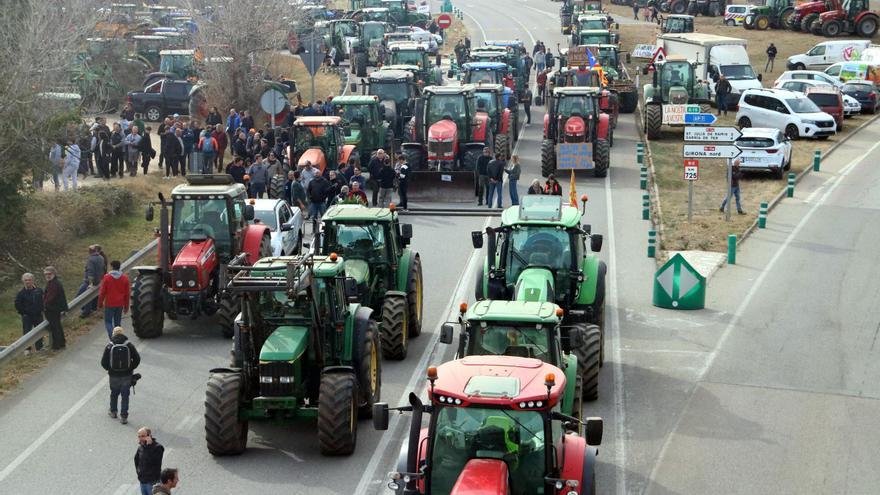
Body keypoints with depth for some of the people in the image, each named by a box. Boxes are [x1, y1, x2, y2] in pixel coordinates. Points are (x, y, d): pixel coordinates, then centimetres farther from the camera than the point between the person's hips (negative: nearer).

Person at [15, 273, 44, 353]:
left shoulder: (39, 290, 0)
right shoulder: (21, 293, -7)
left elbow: (43, 301, 14)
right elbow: (17, 304, -3)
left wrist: (41, 310, 6)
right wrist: (23, 313, -6)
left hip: (38, 315, 3)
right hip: (27, 316, -3)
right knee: (27, 332, -2)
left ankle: (39, 347, 23)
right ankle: (27, 349, 5)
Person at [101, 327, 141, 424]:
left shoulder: (109, 346, -10)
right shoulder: (129, 345, -8)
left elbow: (103, 362, -8)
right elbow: (137, 359, -6)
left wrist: (108, 369, 12)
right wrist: (131, 368, 9)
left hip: (114, 376, 0)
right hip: (126, 375, 0)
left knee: (114, 394, 22)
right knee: (125, 396, 9)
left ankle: (113, 412, 39)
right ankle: (123, 416, 10)